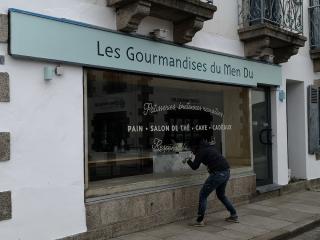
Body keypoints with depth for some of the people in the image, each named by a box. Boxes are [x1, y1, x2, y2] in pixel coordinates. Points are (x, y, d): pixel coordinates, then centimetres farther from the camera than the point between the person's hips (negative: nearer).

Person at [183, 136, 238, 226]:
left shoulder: (201, 151, -5)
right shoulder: (209, 147, 20)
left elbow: (194, 166, -6)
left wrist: (188, 160, 10)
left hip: (218, 174, -9)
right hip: (226, 172, 9)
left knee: (203, 195, 1)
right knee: (221, 195, 27)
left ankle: (200, 221, 2)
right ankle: (234, 215, 29)